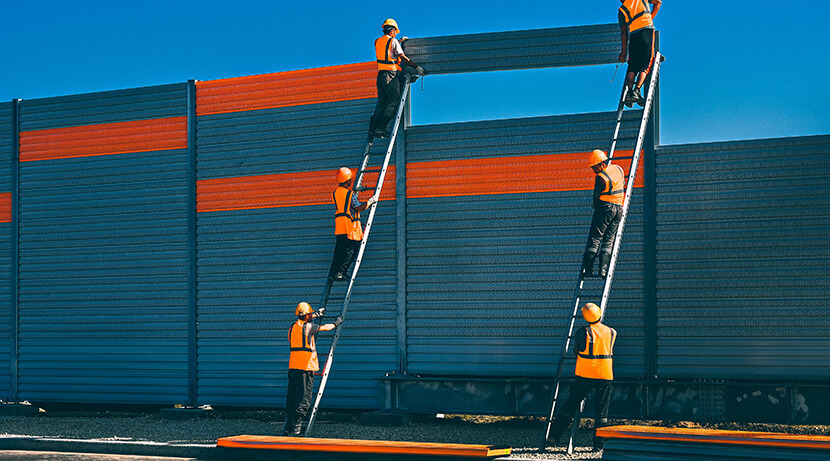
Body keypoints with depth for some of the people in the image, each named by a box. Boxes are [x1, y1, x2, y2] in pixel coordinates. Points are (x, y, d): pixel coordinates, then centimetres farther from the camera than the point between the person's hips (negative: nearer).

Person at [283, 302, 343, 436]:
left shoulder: (293, 327, 13)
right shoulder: (308, 327, -8)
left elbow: (303, 320, 37)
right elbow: (326, 327, 5)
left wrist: (316, 314, 51)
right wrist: (336, 323, 25)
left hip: (292, 367, 8)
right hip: (305, 368, -8)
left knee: (291, 398, 10)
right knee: (304, 399, -5)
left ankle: (288, 428, 11)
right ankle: (296, 428, -10)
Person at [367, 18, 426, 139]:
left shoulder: (377, 42, 15)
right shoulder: (393, 41, -5)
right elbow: (402, 58, -10)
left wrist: (399, 41, 44)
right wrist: (416, 67, -7)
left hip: (381, 74, 7)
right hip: (391, 74, -7)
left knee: (382, 103, 8)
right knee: (394, 101, -7)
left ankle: (373, 128, 0)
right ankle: (381, 127, -17)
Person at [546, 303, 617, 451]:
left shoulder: (582, 333, -7)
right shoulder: (612, 333, 1)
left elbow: (576, 351, 8)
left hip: (585, 375, -1)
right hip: (605, 375, 1)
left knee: (570, 405, 6)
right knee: (601, 410, 6)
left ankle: (555, 435, 6)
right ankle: (599, 443, 5)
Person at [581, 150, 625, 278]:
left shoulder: (601, 178, -15)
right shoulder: (618, 169, 7)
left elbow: (597, 197, -8)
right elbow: (624, 187, 20)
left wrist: (595, 206, 12)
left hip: (605, 208, -7)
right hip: (619, 209, 7)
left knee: (594, 239, -2)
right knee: (609, 240, 7)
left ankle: (587, 269, -5)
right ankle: (603, 270, -2)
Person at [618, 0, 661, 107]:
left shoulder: (622, 10, 16)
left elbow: (624, 32, 12)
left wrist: (624, 51, 14)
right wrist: (650, 19, 25)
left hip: (633, 36, 1)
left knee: (632, 67, 5)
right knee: (645, 66, -2)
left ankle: (629, 91, -14)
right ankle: (636, 91, -19)